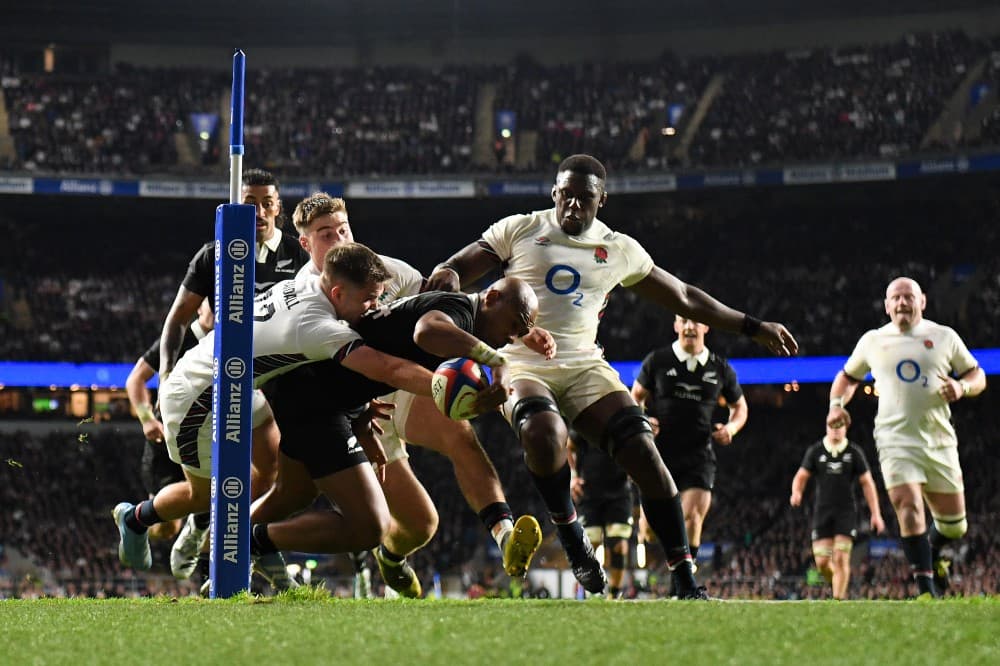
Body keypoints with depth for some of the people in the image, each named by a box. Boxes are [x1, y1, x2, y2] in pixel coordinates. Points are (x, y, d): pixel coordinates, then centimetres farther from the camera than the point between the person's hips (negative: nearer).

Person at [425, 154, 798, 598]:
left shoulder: (620, 251, 12)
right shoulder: (518, 230, 6)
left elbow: (684, 298, 22)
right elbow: (456, 270, 6)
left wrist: (753, 327, 22)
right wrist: (447, 275, -20)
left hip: (583, 366, 3)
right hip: (521, 363, -2)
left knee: (642, 451, -17)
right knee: (545, 436, -36)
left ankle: (686, 579, -10)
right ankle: (569, 534, -9)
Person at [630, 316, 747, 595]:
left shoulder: (720, 369, 7)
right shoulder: (657, 361, 1)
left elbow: (740, 407, 20)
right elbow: (636, 397, 9)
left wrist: (731, 427, -1)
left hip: (698, 455, 1)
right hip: (659, 453, -1)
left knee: (692, 517, -15)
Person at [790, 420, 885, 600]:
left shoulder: (854, 452, 0)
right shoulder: (815, 451, 3)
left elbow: (867, 483, 4)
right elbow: (801, 476, 5)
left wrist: (876, 514, 0)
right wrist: (796, 493, -19)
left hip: (846, 511, -1)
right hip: (822, 510, 1)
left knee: (841, 558, -13)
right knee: (822, 562, -3)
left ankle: (838, 598, -7)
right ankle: (838, 584, 26)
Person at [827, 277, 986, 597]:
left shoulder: (944, 337, 7)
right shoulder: (872, 341, 9)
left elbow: (977, 375, 12)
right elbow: (848, 376, 24)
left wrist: (962, 387, -10)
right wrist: (836, 404, 6)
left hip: (940, 441, 1)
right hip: (896, 441, -1)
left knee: (954, 524, 5)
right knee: (910, 508, -20)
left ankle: (932, 551, 40)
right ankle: (927, 589, -19)